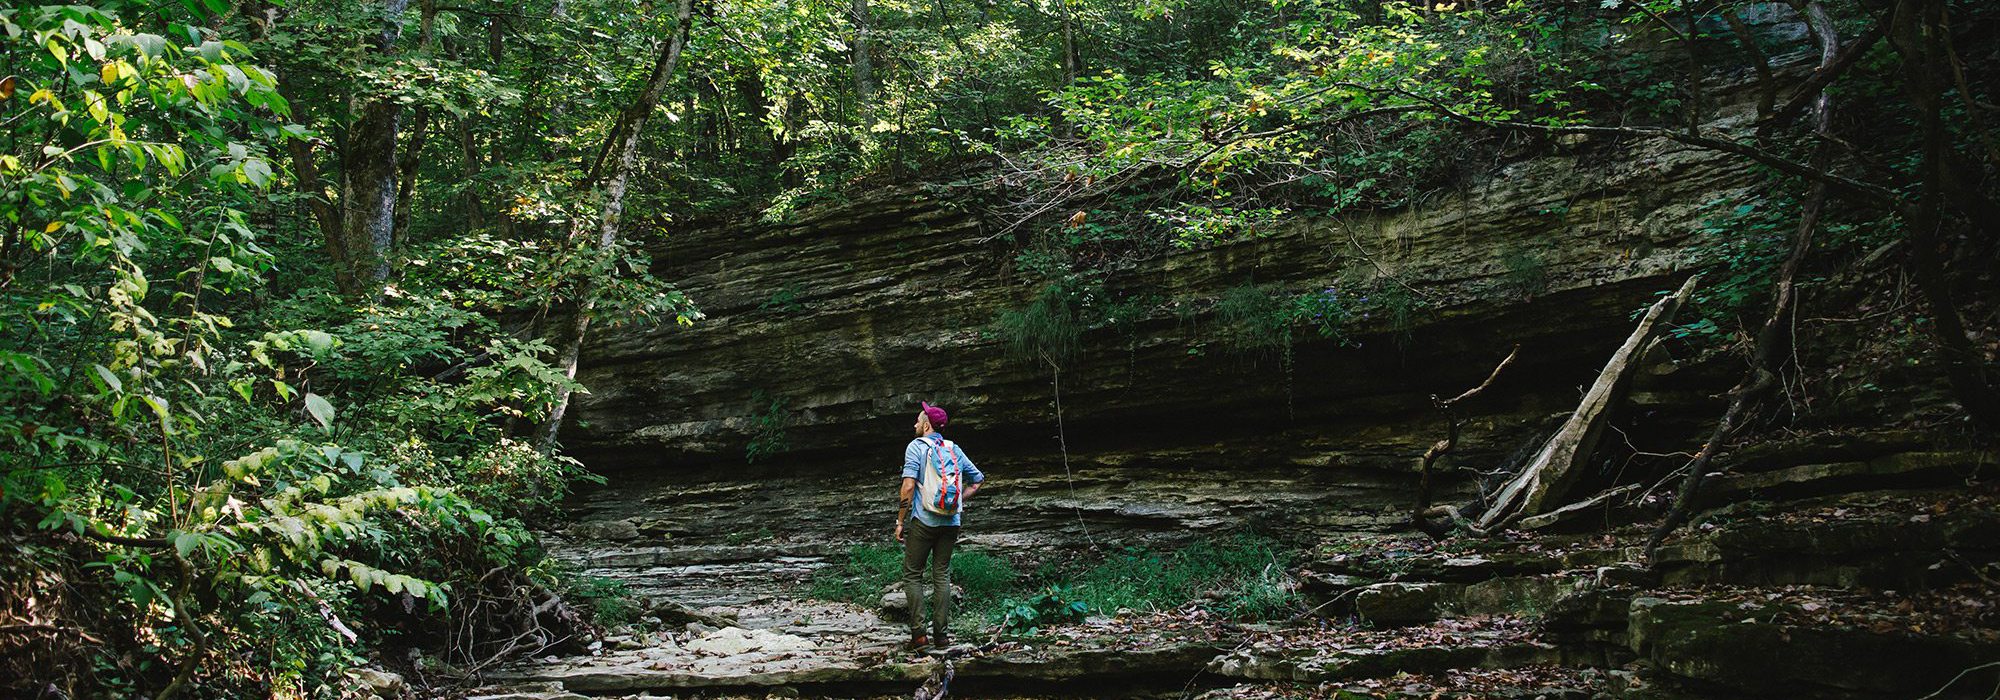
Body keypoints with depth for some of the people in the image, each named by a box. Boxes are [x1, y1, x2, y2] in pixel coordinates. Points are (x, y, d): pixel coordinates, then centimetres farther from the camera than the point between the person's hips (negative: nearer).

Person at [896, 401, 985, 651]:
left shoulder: (916, 446, -5)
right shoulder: (954, 450, 11)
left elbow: (908, 487, -13)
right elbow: (978, 481, 16)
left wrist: (901, 521, -8)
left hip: (923, 520, -5)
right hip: (951, 522, 5)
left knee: (912, 574, 4)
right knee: (942, 576, 9)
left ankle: (918, 633, -5)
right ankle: (941, 633, 6)